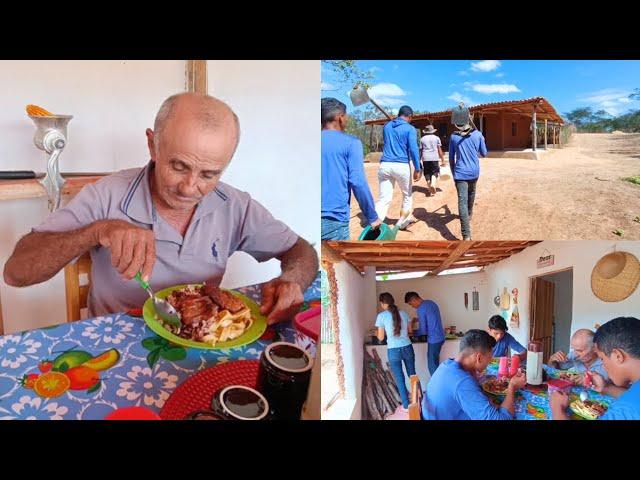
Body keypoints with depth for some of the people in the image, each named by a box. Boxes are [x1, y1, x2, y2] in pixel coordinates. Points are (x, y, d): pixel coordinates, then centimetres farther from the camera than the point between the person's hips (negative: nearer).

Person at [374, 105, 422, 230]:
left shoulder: (386, 126, 14)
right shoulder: (410, 128, -1)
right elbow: (413, 149, -10)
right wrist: (417, 169, -10)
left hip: (385, 165, 4)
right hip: (401, 166, -3)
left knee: (384, 199, -2)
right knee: (407, 195, 20)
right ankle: (402, 222, 32)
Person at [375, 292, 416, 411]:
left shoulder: (382, 316, -8)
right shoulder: (403, 313, 3)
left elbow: (381, 338, -2)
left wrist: (382, 332, 18)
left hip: (393, 351, -3)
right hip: (407, 348, 3)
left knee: (400, 379, 9)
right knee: (412, 375, 19)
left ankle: (406, 405, 17)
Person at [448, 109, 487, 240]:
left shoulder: (453, 137, 1)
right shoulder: (478, 134, 0)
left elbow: (451, 158, 6)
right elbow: (484, 154, 9)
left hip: (460, 173, -2)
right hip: (474, 172, 2)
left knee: (462, 201, -11)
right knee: (471, 193, 30)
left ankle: (466, 236, -22)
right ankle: (469, 214, 55)